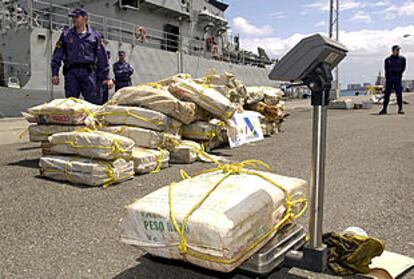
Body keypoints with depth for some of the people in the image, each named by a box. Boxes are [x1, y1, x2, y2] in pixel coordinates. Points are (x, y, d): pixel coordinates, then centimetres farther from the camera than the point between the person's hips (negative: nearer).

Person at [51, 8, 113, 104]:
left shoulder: (94, 35, 11)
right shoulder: (66, 35, 13)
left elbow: (102, 58, 10)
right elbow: (57, 55, 10)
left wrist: (106, 77, 6)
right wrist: (55, 73, 0)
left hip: (89, 72, -1)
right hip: (71, 72, 1)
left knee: (94, 102, -6)